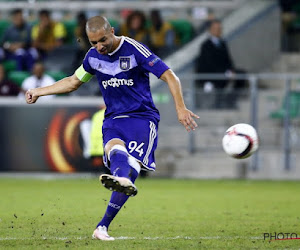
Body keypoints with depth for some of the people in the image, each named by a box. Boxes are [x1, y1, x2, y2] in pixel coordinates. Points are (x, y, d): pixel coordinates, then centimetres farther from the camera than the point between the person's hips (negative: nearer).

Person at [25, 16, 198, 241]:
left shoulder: (135, 50, -9)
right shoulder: (93, 56, 10)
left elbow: (169, 76, -10)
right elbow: (74, 81, 30)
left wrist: (180, 108, -21)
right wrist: (39, 92, 26)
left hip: (142, 117, -3)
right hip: (113, 119, 3)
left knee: (131, 168, -24)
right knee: (115, 149, -34)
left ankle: (103, 226, -34)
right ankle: (121, 179, -67)